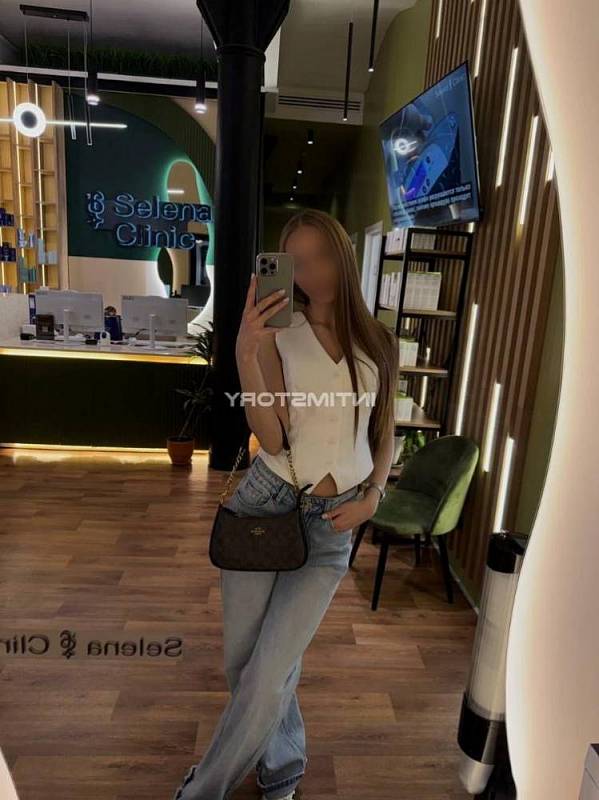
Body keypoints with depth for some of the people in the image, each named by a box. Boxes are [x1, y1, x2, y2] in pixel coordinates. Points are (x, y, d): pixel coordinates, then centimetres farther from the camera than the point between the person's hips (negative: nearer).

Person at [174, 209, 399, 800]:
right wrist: (245, 353, -24)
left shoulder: (379, 343, 4)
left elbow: (385, 435, 13)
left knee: (266, 676, -4)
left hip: (330, 527, 1)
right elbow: (272, 439, -14)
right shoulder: (276, 335, -3)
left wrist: (370, 498, -1)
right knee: (245, 663, 10)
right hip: (262, 503, 0)